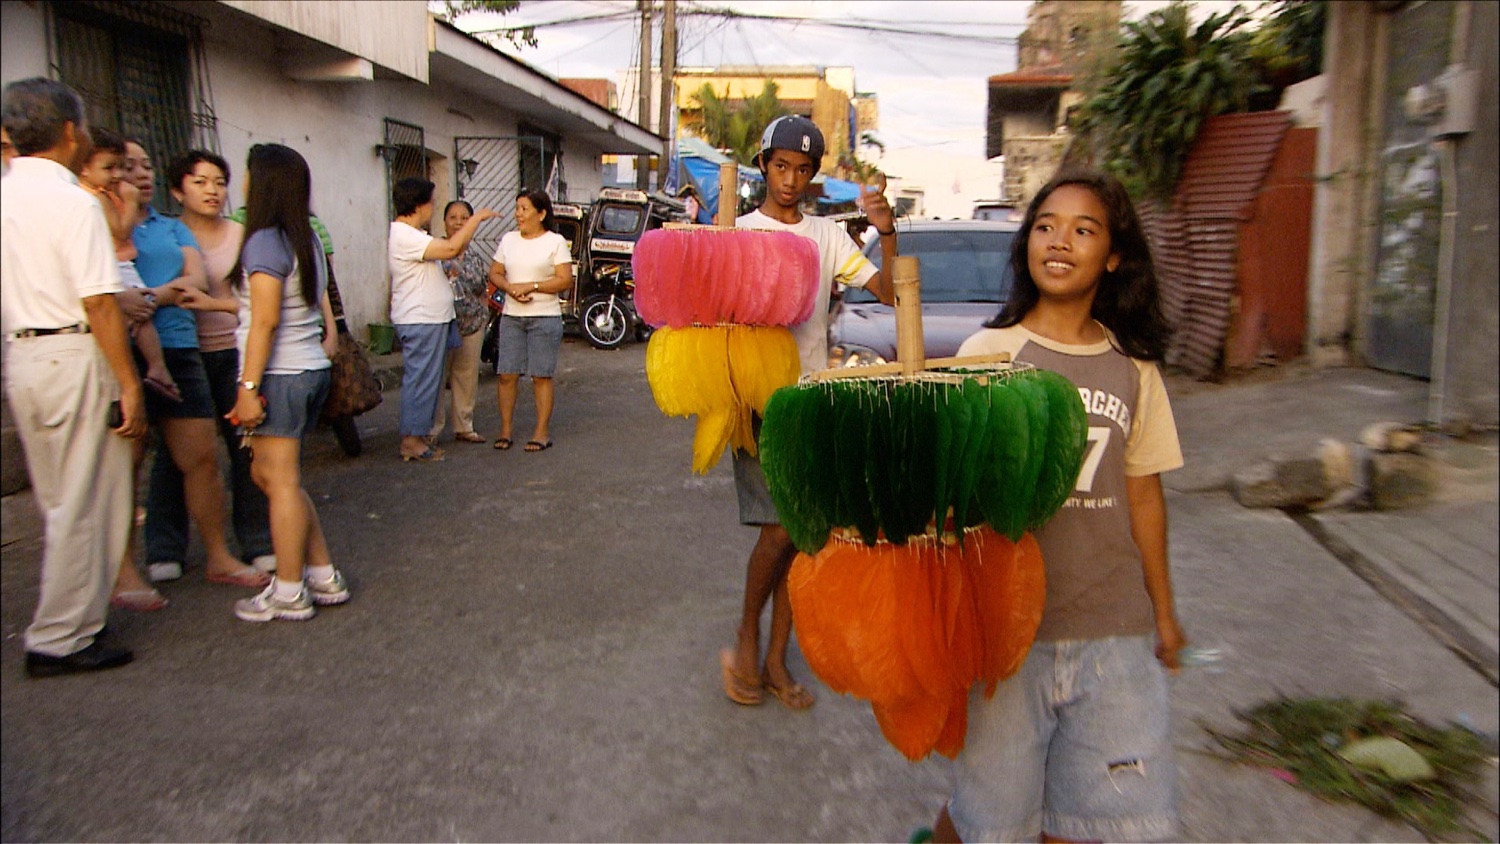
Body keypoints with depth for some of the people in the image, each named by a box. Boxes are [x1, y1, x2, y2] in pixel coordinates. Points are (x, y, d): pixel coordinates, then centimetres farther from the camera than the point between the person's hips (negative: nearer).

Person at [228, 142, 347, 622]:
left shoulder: (265, 242, -13)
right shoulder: (307, 240, 12)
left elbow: (265, 321, -19)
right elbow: (322, 309, 14)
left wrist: (249, 386, -18)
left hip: (279, 375, -9)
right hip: (312, 369, 9)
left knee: (281, 481, -1)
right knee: (268, 474, 16)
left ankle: (289, 594, 8)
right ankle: (324, 577, 19)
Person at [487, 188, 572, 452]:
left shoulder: (555, 242, -1)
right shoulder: (508, 240, 12)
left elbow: (565, 280, -7)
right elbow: (494, 273, 13)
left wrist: (531, 286, -16)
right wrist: (510, 288, -8)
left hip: (545, 318, -4)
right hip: (511, 316, 4)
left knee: (541, 376, -1)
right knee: (506, 374, 1)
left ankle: (542, 432, 7)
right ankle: (506, 428, 11)